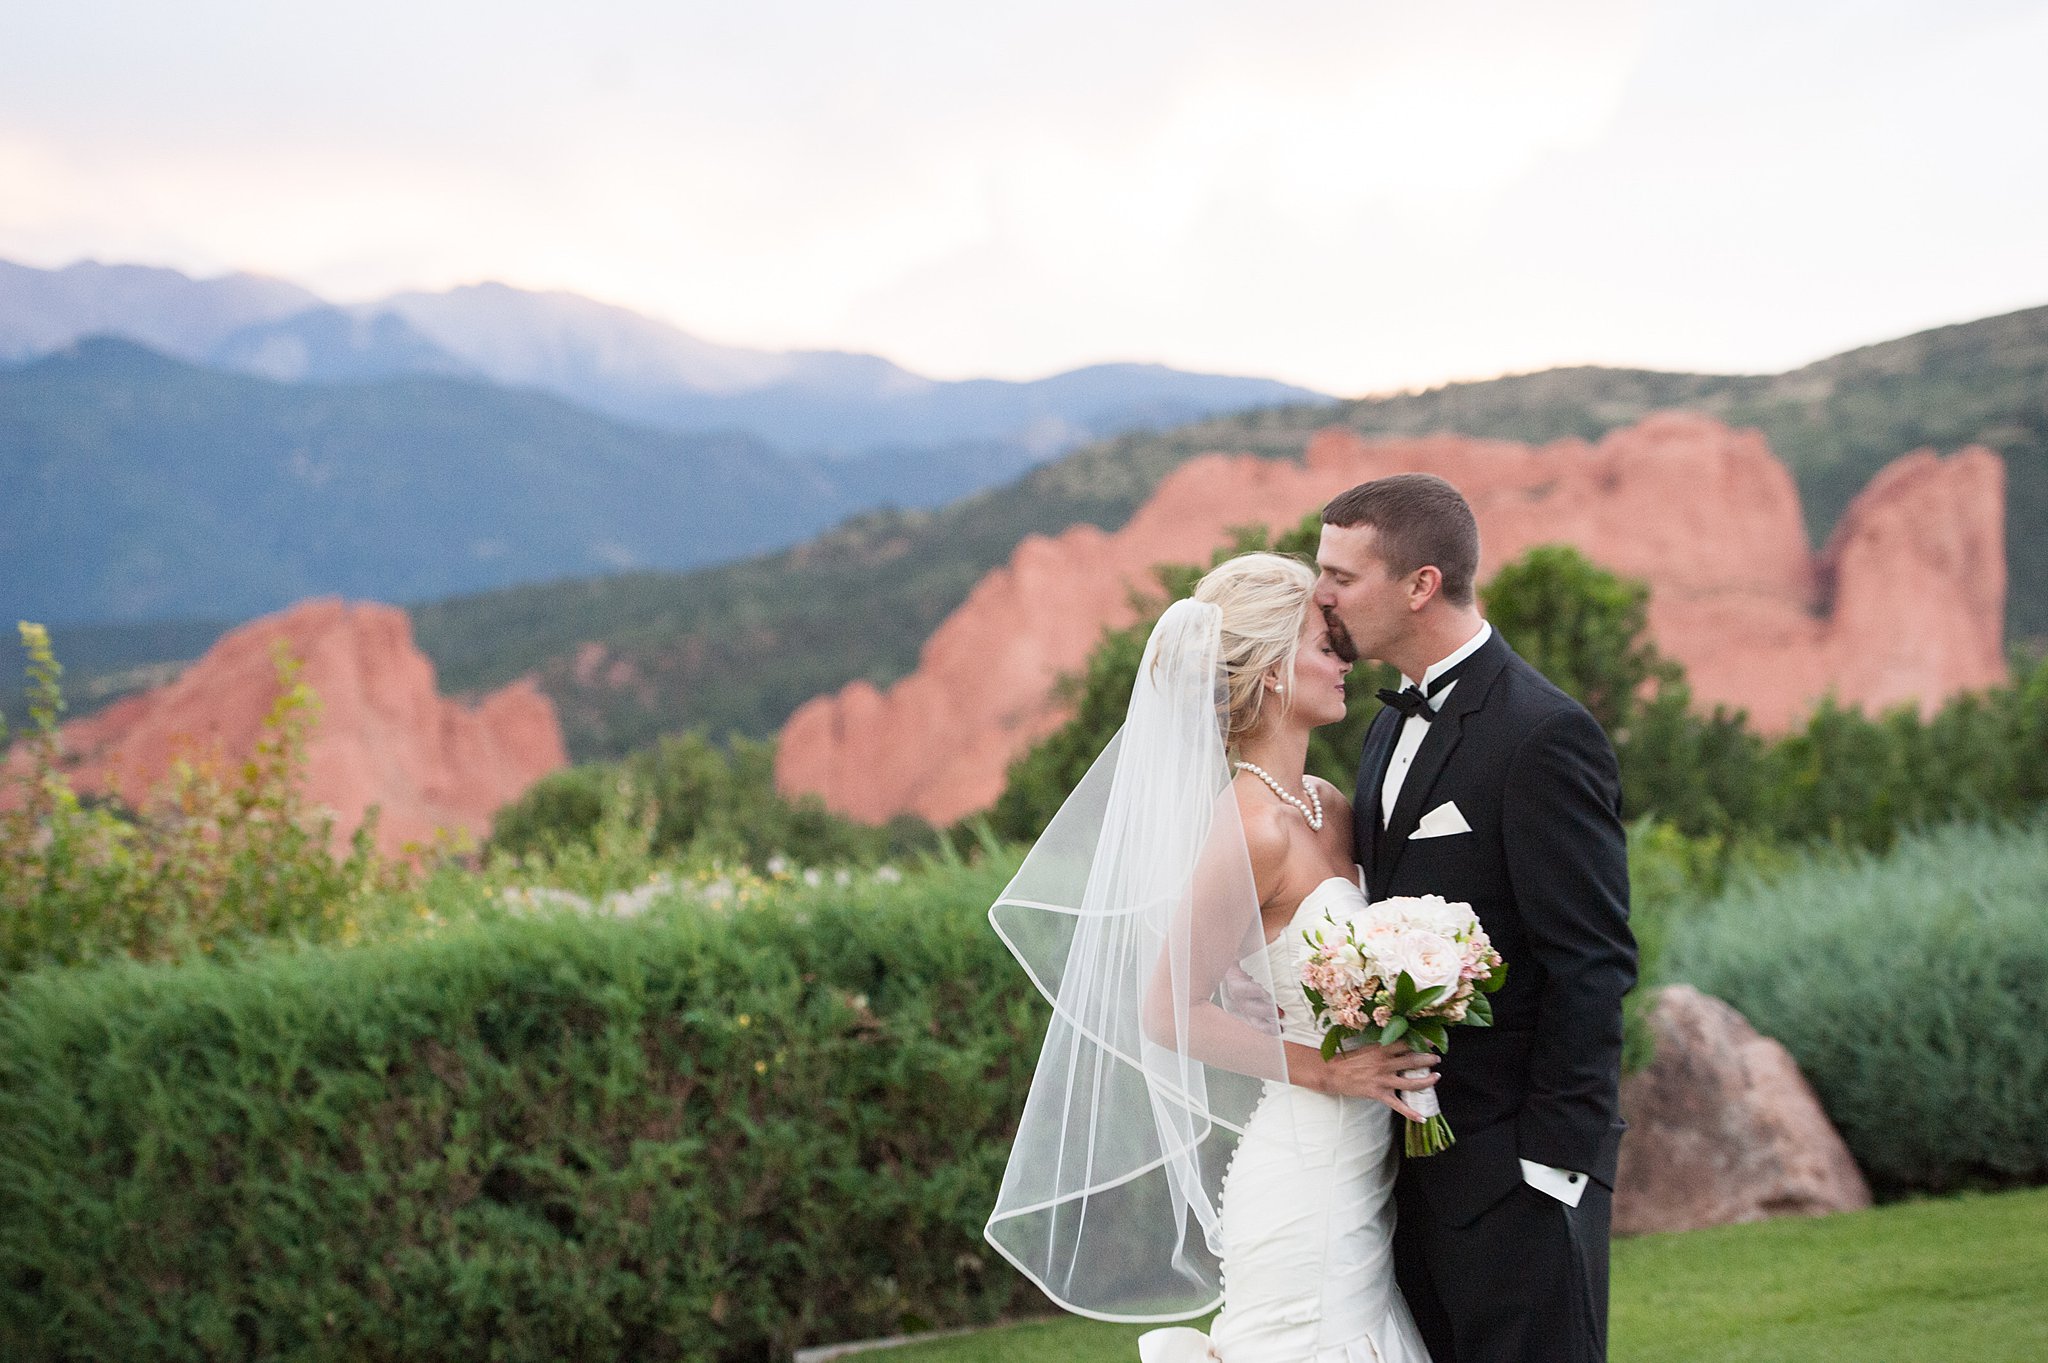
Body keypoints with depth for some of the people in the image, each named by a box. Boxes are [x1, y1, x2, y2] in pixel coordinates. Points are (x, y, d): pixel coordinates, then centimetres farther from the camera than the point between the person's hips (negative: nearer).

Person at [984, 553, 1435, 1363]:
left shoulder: (1328, 810, 8)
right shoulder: (1252, 827, -17)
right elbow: (1168, 1012, -14)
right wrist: (1327, 1071, -14)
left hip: (1358, 1177, 8)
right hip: (1303, 1178, -8)